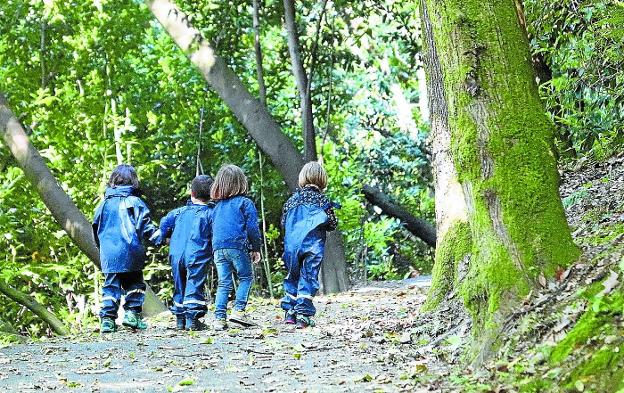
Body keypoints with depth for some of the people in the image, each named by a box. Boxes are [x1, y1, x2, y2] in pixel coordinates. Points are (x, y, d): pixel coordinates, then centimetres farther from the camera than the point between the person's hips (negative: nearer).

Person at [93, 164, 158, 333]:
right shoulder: (135, 202, -3)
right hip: (131, 254, -3)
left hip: (108, 255, 3)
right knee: (135, 284, 12)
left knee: (110, 286, 6)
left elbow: (96, 228, 17)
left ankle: (107, 319, -1)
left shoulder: (104, 203, 9)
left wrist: (101, 246, 29)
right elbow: (146, 227, -6)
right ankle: (132, 312, 1)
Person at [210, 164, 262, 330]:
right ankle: (238, 311, -4)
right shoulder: (245, 203, 0)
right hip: (238, 246, -5)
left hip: (218, 248, 5)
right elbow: (252, 227, -4)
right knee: (246, 277, 9)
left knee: (223, 283, 7)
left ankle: (220, 318, 0)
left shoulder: (217, 206, 17)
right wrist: (256, 248, 3)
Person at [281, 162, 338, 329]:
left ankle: (289, 312, 14)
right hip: (313, 246, -3)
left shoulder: (293, 199, 3)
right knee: (308, 278, 1)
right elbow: (332, 225, -1)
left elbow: (283, 222, 8)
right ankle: (303, 315, -4)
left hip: (292, 245, 3)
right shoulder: (323, 201, -5)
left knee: (293, 277, 15)